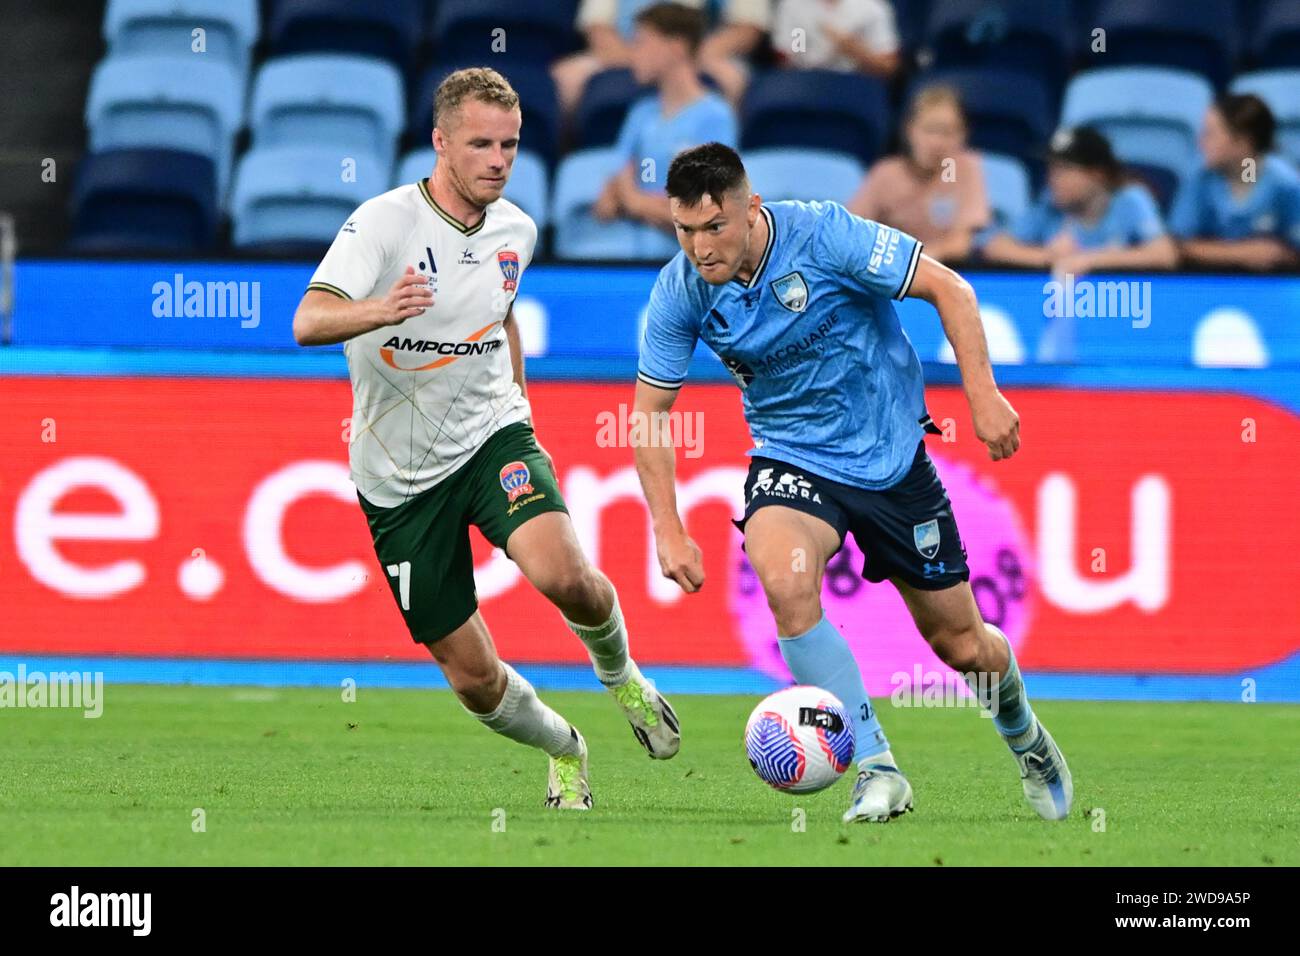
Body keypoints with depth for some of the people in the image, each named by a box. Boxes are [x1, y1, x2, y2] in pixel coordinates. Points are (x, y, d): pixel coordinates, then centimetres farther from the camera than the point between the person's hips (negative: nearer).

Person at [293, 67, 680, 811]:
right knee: (475, 679, -1)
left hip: (491, 435, 2)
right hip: (400, 476, -2)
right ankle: (565, 750, 31)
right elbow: (309, 321, -32)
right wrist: (379, 311, -52)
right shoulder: (385, 222, -17)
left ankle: (620, 674, 4)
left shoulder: (516, 231, 1)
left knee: (562, 573, -29)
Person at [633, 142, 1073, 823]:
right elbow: (650, 410, -2)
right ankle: (877, 770, -20)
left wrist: (983, 395, -21)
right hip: (792, 461, 1)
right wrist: (668, 530, -11)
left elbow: (949, 289, -15)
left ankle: (1025, 736, 43)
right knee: (783, 581, -32)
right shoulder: (679, 293, -14)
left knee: (963, 646, 6)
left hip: (890, 455, -1)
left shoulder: (821, 234, -23)